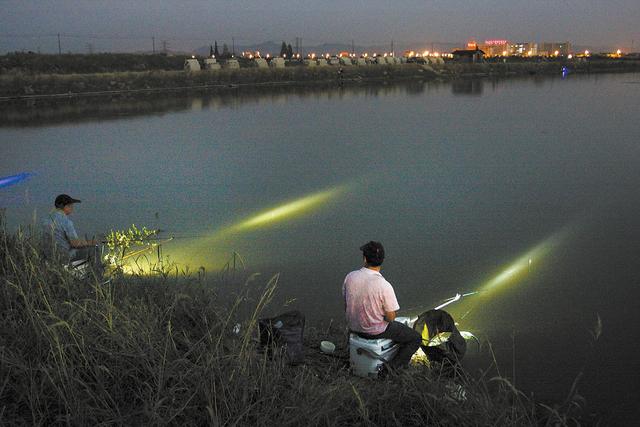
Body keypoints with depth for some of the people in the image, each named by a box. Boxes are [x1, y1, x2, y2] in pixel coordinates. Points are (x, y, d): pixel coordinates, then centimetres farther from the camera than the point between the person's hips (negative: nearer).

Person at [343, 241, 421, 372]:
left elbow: (346, 306, 1)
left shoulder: (350, 277, -13)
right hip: (376, 332, -6)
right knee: (416, 338, 12)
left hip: (353, 327, 6)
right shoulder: (384, 286, -29)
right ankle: (392, 367, 2)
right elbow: (391, 317, -19)